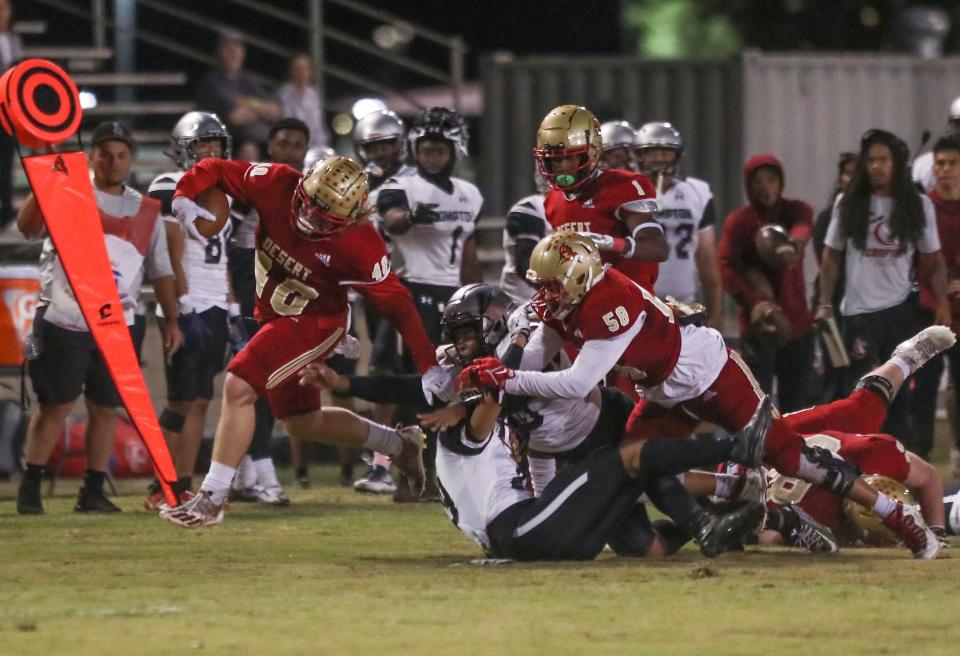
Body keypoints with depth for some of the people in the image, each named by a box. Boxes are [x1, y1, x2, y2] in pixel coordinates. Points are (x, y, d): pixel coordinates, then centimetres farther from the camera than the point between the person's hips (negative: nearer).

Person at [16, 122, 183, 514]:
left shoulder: (146, 212, 10)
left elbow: (160, 271, 15)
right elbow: (28, 226, -22)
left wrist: (171, 320, 9)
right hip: (64, 323, -4)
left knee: (105, 408, 5)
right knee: (55, 405, -4)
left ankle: (93, 492, 11)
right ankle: (29, 489, 2)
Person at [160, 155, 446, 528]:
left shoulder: (359, 245, -26)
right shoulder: (277, 186, -16)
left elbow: (397, 304, -17)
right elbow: (216, 172, -7)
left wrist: (428, 366, -16)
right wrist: (185, 196, -28)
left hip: (315, 323, -7)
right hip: (276, 316, 7)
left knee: (238, 388, -20)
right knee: (302, 423, 19)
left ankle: (212, 498, -11)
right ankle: (399, 444, 37)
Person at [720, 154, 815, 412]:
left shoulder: (797, 211, 4)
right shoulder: (738, 221, -2)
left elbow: (802, 230, -21)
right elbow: (726, 267, -15)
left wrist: (793, 246, -47)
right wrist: (753, 303, -31)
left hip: (797, 323, 3)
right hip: (758, 327, -3)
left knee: (795, 404, 9)